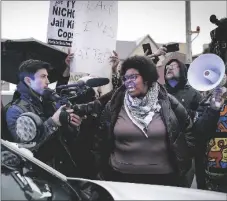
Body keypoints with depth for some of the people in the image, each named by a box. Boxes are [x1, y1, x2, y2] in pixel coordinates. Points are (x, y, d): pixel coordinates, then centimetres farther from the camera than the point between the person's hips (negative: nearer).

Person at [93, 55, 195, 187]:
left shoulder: (167, 102, -3)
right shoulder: (115, 105, -1)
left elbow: (188, 128, 8)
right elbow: (101, 139, 7)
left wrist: (182, 160, 3)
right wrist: (102, 169, 7)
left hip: (163, 177, 0)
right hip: (121, 177, 1)